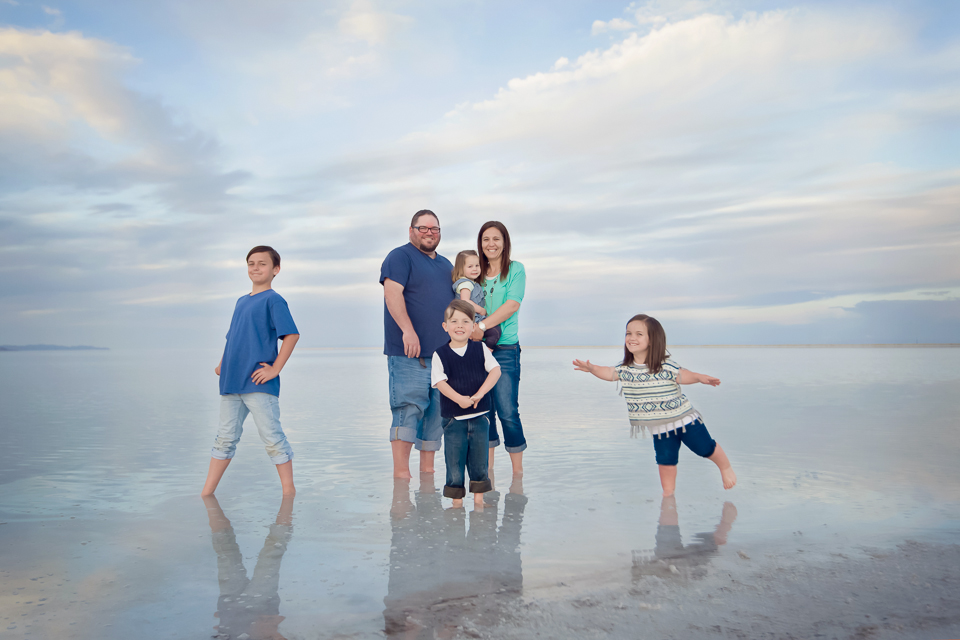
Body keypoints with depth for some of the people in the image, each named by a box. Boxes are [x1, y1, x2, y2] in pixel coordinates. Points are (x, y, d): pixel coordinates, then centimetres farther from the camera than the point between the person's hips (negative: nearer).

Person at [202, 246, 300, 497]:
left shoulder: (273, 300, -5)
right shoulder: (241, 302, 18)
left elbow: (292, 334, -15)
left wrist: (275, 369, -17)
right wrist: (223, 364, 12)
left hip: (259, 383, -7)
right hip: (231, 382, 7)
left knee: (272, 437, -2)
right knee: (225, 437, 12)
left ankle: (289, 492, 8)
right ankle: (206, 493, 19)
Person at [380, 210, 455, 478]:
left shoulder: (445, 264, 23)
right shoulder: (400, 257, -1)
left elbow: (456, 302, 29)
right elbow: (392, 293, -15)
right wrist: (408, 330, -25)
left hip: (443, 352, 7)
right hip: (410, 354, -7)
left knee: (437, 411, 8)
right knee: (408, 408, -9)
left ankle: (427, 470, 17)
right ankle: (401, 473, -3)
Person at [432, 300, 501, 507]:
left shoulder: (480, 349, 2)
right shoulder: (440, 354, -2)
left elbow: (495, 370, -4)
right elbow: (440, 381, -9)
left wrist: (479, 393, -16)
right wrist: (459, 398, -23)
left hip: (479, 415, 2)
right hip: (453, 417, -1)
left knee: (479, 458, 8)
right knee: (454, 458, 3)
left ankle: (478, 497, 22)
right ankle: (457, 500, 16)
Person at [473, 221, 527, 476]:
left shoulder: (515, 269, 2)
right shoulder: (477, 272, 15)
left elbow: (512, 305, -11)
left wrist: (482, 326, -20)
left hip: (505, 348, -4)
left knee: (508, 412, -8)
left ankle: (518, 471, 5)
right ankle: (487, 468, 20)